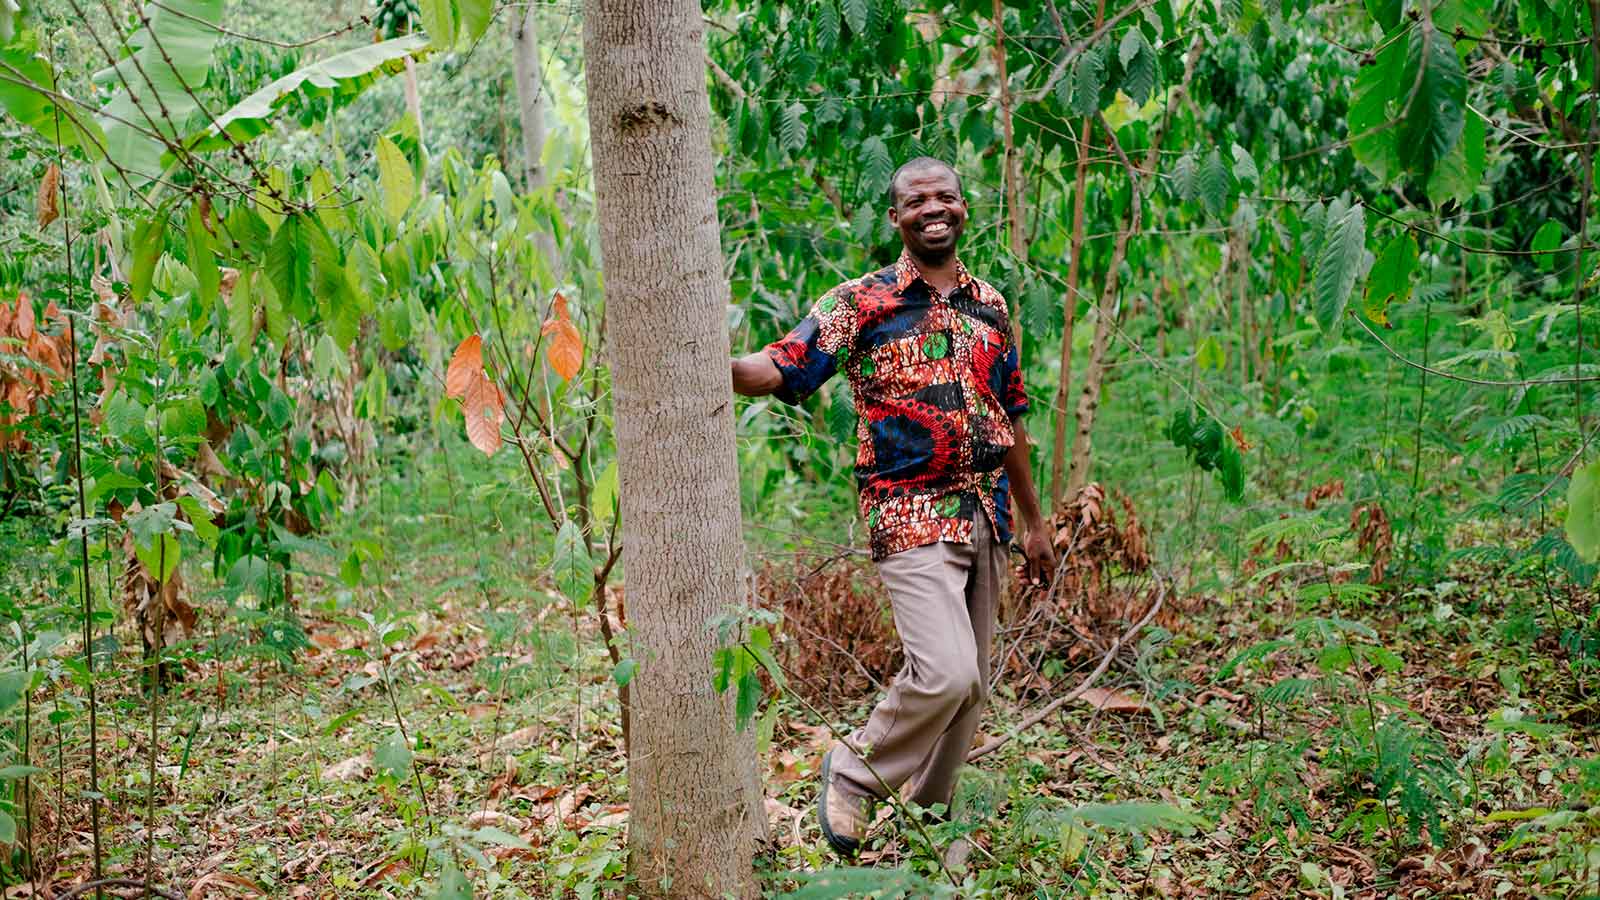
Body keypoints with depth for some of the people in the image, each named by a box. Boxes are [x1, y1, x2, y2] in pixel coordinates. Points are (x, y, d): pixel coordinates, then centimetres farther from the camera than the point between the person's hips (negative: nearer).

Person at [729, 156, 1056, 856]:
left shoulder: (991, 306, 12)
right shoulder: (859, 303, -3)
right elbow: (778, 370, -14)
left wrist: (1034, 519, 20)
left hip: (988, 517, 6)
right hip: (910, 516, -6)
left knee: (970, 682, 11)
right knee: (946, 673, -19)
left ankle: (929, 809, 31)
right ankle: (854, 774, 7)